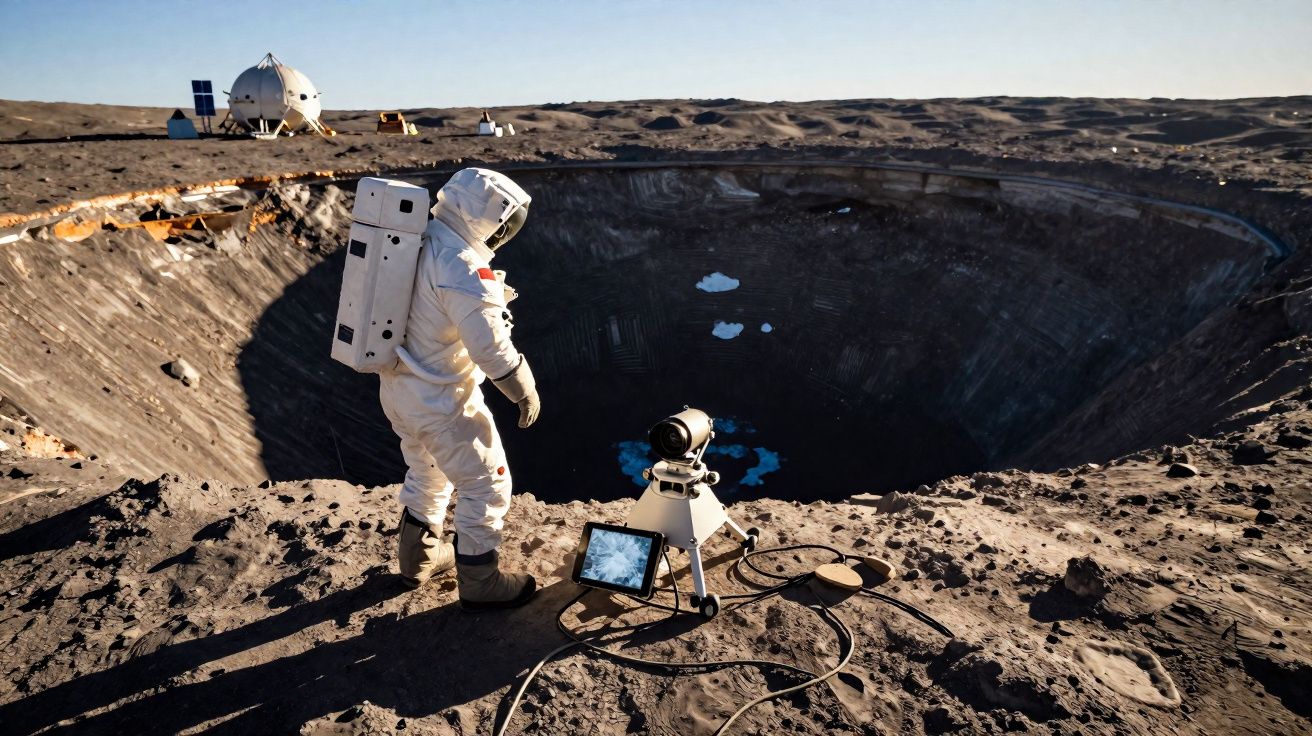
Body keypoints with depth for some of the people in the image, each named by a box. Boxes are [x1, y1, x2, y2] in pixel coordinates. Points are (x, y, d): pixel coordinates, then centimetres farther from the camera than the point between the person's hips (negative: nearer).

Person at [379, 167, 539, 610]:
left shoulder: (415, 240, 2)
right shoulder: (462, 267, -25)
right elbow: (490, 345, -25)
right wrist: (525, 391, -12)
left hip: (399, 387, 9)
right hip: (441, 402, -9)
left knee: (427, 475, 28)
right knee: (486, 486, 8)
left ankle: (418, 560, 46)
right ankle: (480, 583, 23)